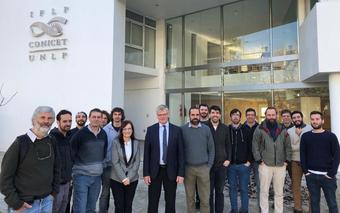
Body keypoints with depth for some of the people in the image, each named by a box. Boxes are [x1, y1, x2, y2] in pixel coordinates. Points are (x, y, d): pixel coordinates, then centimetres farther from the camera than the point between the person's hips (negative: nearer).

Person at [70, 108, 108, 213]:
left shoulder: (103, 134, 4)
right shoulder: (81, 133, -12)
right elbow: (71, 151, -8)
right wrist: (79, 164, -4)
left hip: (97, 176, 5)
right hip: (81, 175, -5)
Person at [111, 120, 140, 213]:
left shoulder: (136, 143, 2)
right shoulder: (116, 142, -6)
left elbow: (137, 162, 0)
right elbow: (115, 162, -9)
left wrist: (129, 177, -9)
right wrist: (123, 178, -13)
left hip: (132, 179, 2)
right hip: (117, 179, -2)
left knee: (128, 205, 10)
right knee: (119, 205, 3)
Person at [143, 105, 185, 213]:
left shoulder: (177, 130, -2)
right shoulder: (151, 130, -1)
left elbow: (181, 153, -1)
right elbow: (146, 153, -1)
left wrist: (181, 173, -6)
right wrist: (146, 173, -4)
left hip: (171, 171, 0)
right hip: (155, 170, 0)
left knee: (170, 202, 13)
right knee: (152, 202, 11)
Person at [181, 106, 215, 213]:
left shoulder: (206, 129, 0)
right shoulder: (183, 129, -3)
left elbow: (211, 149, 4)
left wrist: (209, 165, 0)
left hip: (203, 167, 0)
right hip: (188, 168, 0)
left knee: (205, 198, 7)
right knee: (190, 197, 13)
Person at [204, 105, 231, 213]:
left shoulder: (225, 128, 5)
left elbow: (228, 145, 11)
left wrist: (228, 159, 2)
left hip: (222, 164, 3)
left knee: (220, 191, 12)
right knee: (209, 191, 7)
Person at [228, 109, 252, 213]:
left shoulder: (246, 130, 2)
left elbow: (250, 147, 3)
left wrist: (248, 161, -3)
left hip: (244, 164, 0)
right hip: (231, 165, 0)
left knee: (244, 188, 7)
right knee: (232, 188, 10)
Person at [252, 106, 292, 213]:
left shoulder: (282, 130, 7)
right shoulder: (260, 129, -5)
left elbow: (288, 146, 12)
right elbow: (255, 146, -4)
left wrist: (287, 160, 5)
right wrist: (259, 160, -8)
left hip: (281, 165, 3)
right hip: (265, 165, -3)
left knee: (279, 192, 13)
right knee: (264, 191, 5)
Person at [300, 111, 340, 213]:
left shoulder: (331, 136, 0)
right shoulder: (305, 136, 5)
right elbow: (302, 155, 6)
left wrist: (332, 173, -10)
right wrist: (305, 171, -2)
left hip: (327, 175, -1)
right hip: (311, 175, 1)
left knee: (332, 202, 6)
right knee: (314, 201, 10)